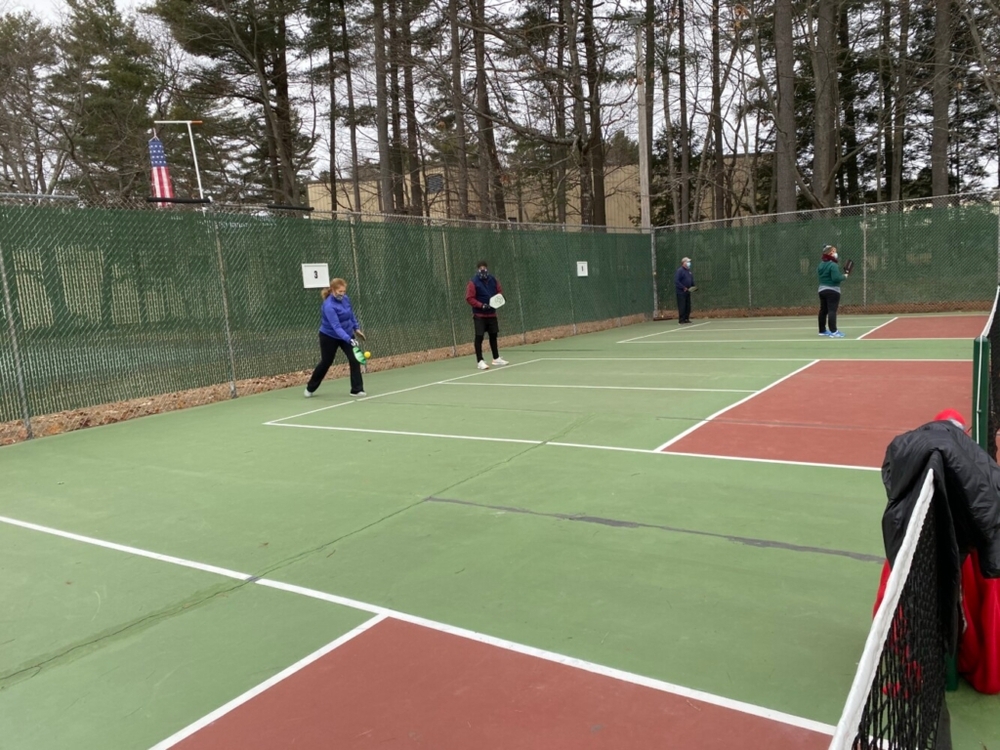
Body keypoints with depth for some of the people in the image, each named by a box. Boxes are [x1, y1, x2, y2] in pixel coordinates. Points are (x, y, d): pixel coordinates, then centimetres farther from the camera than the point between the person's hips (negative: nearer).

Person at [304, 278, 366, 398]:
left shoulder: (345, 299, -8)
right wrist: (349, 340, -49)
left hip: (347, 334, 5)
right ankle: (310, 388, 29)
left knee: (355, 359, -10)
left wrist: (356, 328, 14)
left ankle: (357, 389, -2)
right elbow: (336, 327, -39)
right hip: (329, 337, -5)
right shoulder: (329, 306, -31)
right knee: (326, 362, 8)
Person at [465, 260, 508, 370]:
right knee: (479, 337, -6)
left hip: (492, 313, 6)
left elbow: (500, 291, 15)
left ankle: (496, 359, 27)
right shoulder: (473, 282, -13)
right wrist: (481, 305, -24)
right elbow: (469, 298, -15)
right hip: (479, 315, -6)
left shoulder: (493, 279, 4)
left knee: (493, 335, 15)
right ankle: (479, 361, -2)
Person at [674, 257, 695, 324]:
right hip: (681, 292, -8)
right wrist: (683, 288, -20)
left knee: (688, 306, 10)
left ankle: (686, 319, 18)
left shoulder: (689, 271, 14)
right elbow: (676, 281, -18)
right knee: (682, 306, -6)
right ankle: (681, 320, -3)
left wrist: (693, 287, 7)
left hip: (687, 292, 8)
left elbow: (692, 280, 24)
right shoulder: (680, 271, -11)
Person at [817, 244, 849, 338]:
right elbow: (836, 278, -23)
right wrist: (844, 276, -7)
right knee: (832, 311, -13)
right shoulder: (833, 265, -17)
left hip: (822, 289, 9)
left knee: (823, 310, 14)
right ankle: (833, 332, -18)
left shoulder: (821, 265, 10)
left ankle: (822, 330, 22)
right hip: (832, 290, -9)